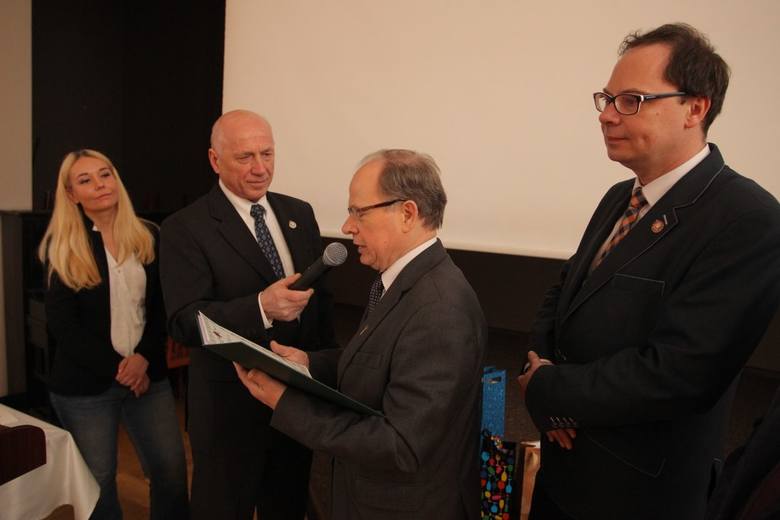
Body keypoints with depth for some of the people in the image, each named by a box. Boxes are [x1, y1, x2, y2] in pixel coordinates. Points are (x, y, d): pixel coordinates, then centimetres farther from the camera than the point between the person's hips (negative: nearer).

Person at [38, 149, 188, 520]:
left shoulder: (148, 236, 3)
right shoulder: (61, 246, -4)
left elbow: (161, 306, 2)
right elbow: (61, 324, -8)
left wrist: (144, 358, -12)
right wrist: (115, 367, -12)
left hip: (147, 375, 2)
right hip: (84, 384, -2)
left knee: (172, 472, 5)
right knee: (97, 482, 11)